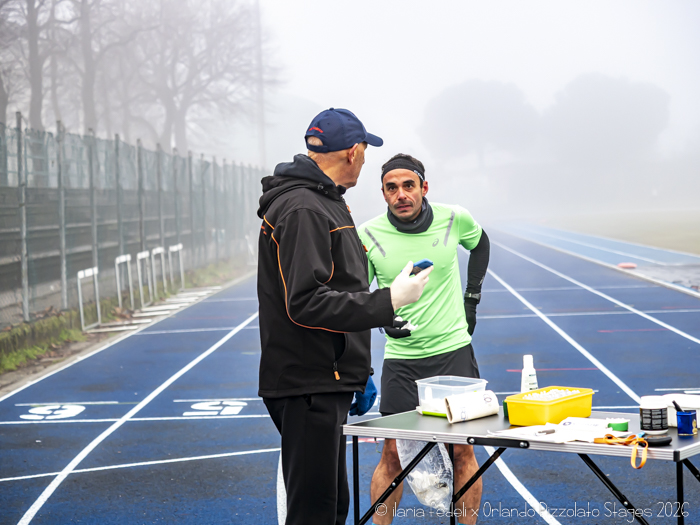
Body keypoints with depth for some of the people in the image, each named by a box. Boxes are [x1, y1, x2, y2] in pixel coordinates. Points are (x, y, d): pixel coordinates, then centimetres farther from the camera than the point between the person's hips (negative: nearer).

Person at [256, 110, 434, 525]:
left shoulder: (326, 203, 18)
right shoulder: (301, 210, -16)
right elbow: (305, 304, -24)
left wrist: (359, 373, 24)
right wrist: (390, 301, -22)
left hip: (328, 385, 11)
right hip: (307, 387, -11)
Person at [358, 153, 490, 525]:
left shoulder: (454, 219, -4)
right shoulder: (369, 234, -9)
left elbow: (480, 243, 19)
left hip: (454, 351, 1)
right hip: (401, 358, 0)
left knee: (462, 451, 3)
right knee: (392, 455, 2)